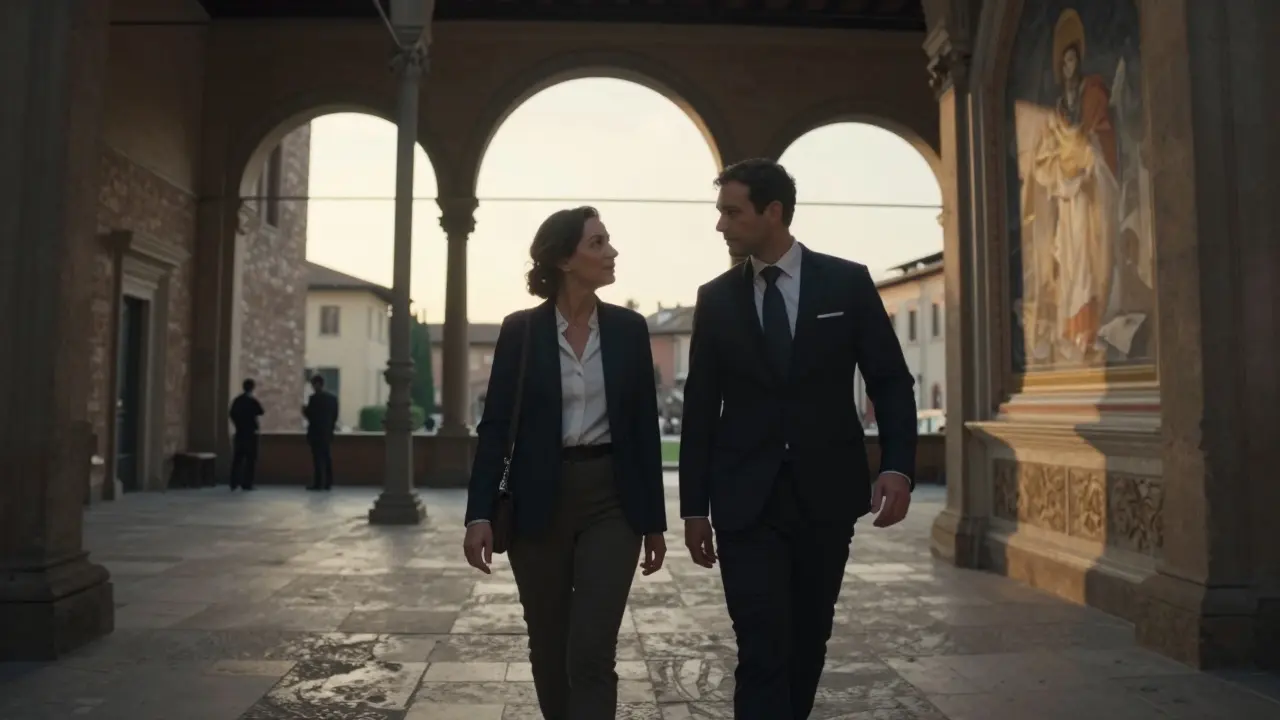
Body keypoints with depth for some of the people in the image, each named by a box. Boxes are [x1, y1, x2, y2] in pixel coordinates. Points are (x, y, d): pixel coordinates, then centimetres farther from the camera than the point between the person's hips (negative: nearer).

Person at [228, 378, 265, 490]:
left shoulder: (237, 400, 5)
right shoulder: (252, 400, -11)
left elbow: (231, 414, 7)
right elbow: (261, 412, -7)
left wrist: (238, 425, 16)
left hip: (239, 433, 5)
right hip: (250, 433, -5)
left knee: (237, 458, 10)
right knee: (250, 459, -1)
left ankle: (234, 483, 9)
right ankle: (247, 483, -4)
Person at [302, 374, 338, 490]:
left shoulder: (314, 398, -13)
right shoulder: (333, 397, 8)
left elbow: (311, 415, -15)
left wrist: (305, 410, 5)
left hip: (316, 432, -6)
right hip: (328, 432, 6)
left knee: (318, 458, -4)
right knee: (327, 458, 8)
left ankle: (318, 483, -3)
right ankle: (328, 483, 8)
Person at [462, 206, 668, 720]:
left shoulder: (629, 328, 2)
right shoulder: (521, 330, -2)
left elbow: (644, 426, 4)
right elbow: (496, 424, -2)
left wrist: (654, 520, 4)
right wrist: (480, 513, -10)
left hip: (611, 500, 0)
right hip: (539, 502, 0)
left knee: (592, 654, -6)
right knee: (548, 649, 13)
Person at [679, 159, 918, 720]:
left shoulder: (847, 282, 1)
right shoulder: (715, 298, 4)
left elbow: (891, 381, 2)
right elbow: (700, 408, 5)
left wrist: (897, 466, -12)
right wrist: (694, 506, 3)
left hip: (826, 493, 1)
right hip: (746, 500, 0)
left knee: (809, 641, 13)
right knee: (763, 650, -5)